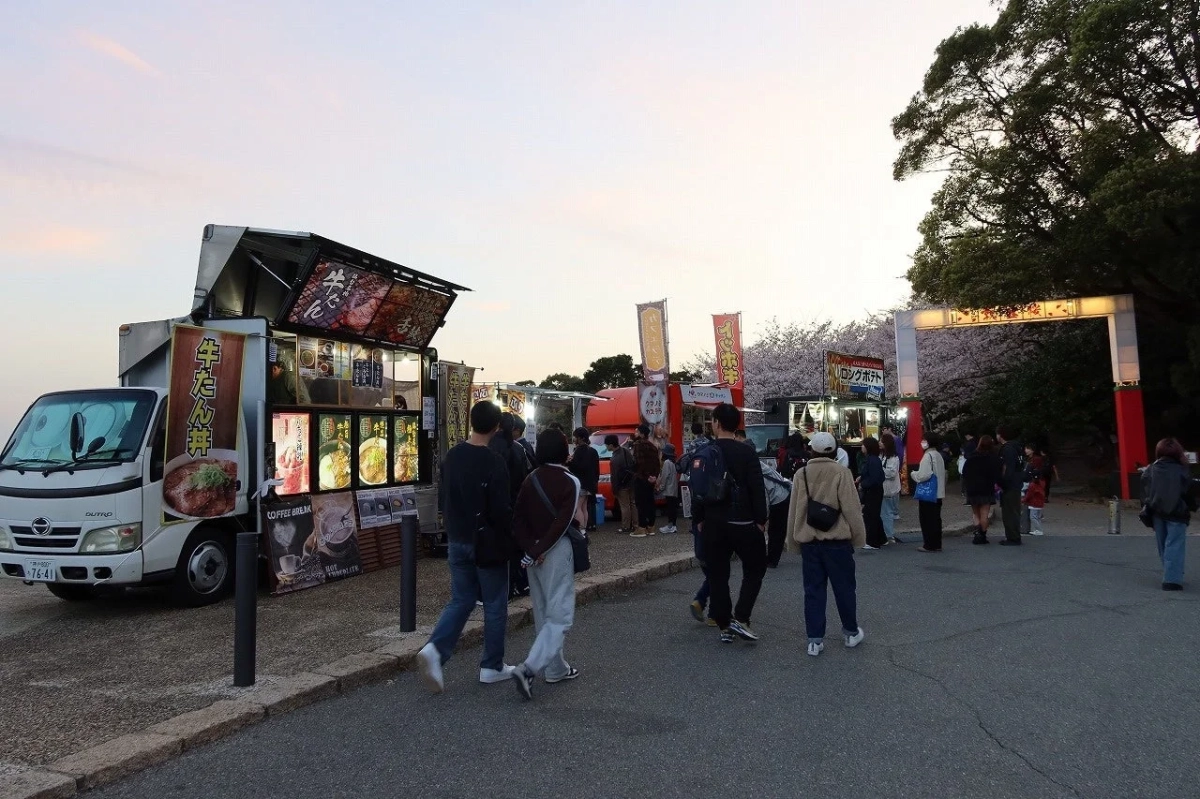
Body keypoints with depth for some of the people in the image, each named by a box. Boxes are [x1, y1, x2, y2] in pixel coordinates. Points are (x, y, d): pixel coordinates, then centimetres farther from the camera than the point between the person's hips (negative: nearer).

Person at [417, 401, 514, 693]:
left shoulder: (451, 456, 2)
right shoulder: (494, 462, -19)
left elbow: (442, 497, 11)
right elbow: (501, 510, -19)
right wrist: (508, 539, -3)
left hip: (458, 541, 6)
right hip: (487, 543, -6)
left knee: (461, 600, 16)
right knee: (495, 605, 9)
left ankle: (435, 649, -4)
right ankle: (492, 667, 19)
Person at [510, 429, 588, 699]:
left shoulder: (531, 480, 4)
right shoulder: (570, 482, -11)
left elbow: (518, 518, -3)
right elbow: (562, 524, -18)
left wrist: (531, 549, -9)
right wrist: (537, 552, -15)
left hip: (533, 552, 6)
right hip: (556, 552, -6)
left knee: (543, 613, 17)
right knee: (559, 616, -1)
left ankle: (556, 669, 27)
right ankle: (529, 668, -15)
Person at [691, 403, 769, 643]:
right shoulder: (747, 453, -7)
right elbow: (758, 489, -9)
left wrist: (698, 518, 10)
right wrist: (761, 519, -2)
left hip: (714, 524, 2)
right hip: (744, 523, -2)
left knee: (717, 575, 10)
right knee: (754, 569, 12)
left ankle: (725, 626, 13)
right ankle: (740, 619, 1)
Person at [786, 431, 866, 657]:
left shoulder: (801, 474, 0)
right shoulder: (841, 472, -9)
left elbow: (794, 511, 4)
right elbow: (851, 508, -9)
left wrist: (793, 542, 14)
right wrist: (858, 536, 3)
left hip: (808, 541, 2)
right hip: (837, 540, -2)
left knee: (813, 590, 9)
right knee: (844, 587, 14)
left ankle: (815, 639, 10)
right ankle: (851, 632, 29)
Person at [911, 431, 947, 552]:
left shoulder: (928, 456, -17)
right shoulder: (938, 455, 12)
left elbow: (924, 475, -22)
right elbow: (942, 473, 17)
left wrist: (914, 474, -5)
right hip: (938, 493, 9)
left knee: (927, 520, -1)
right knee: (936, 519, 13)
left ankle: (929, 545, 1)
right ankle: (937, 544, 18)